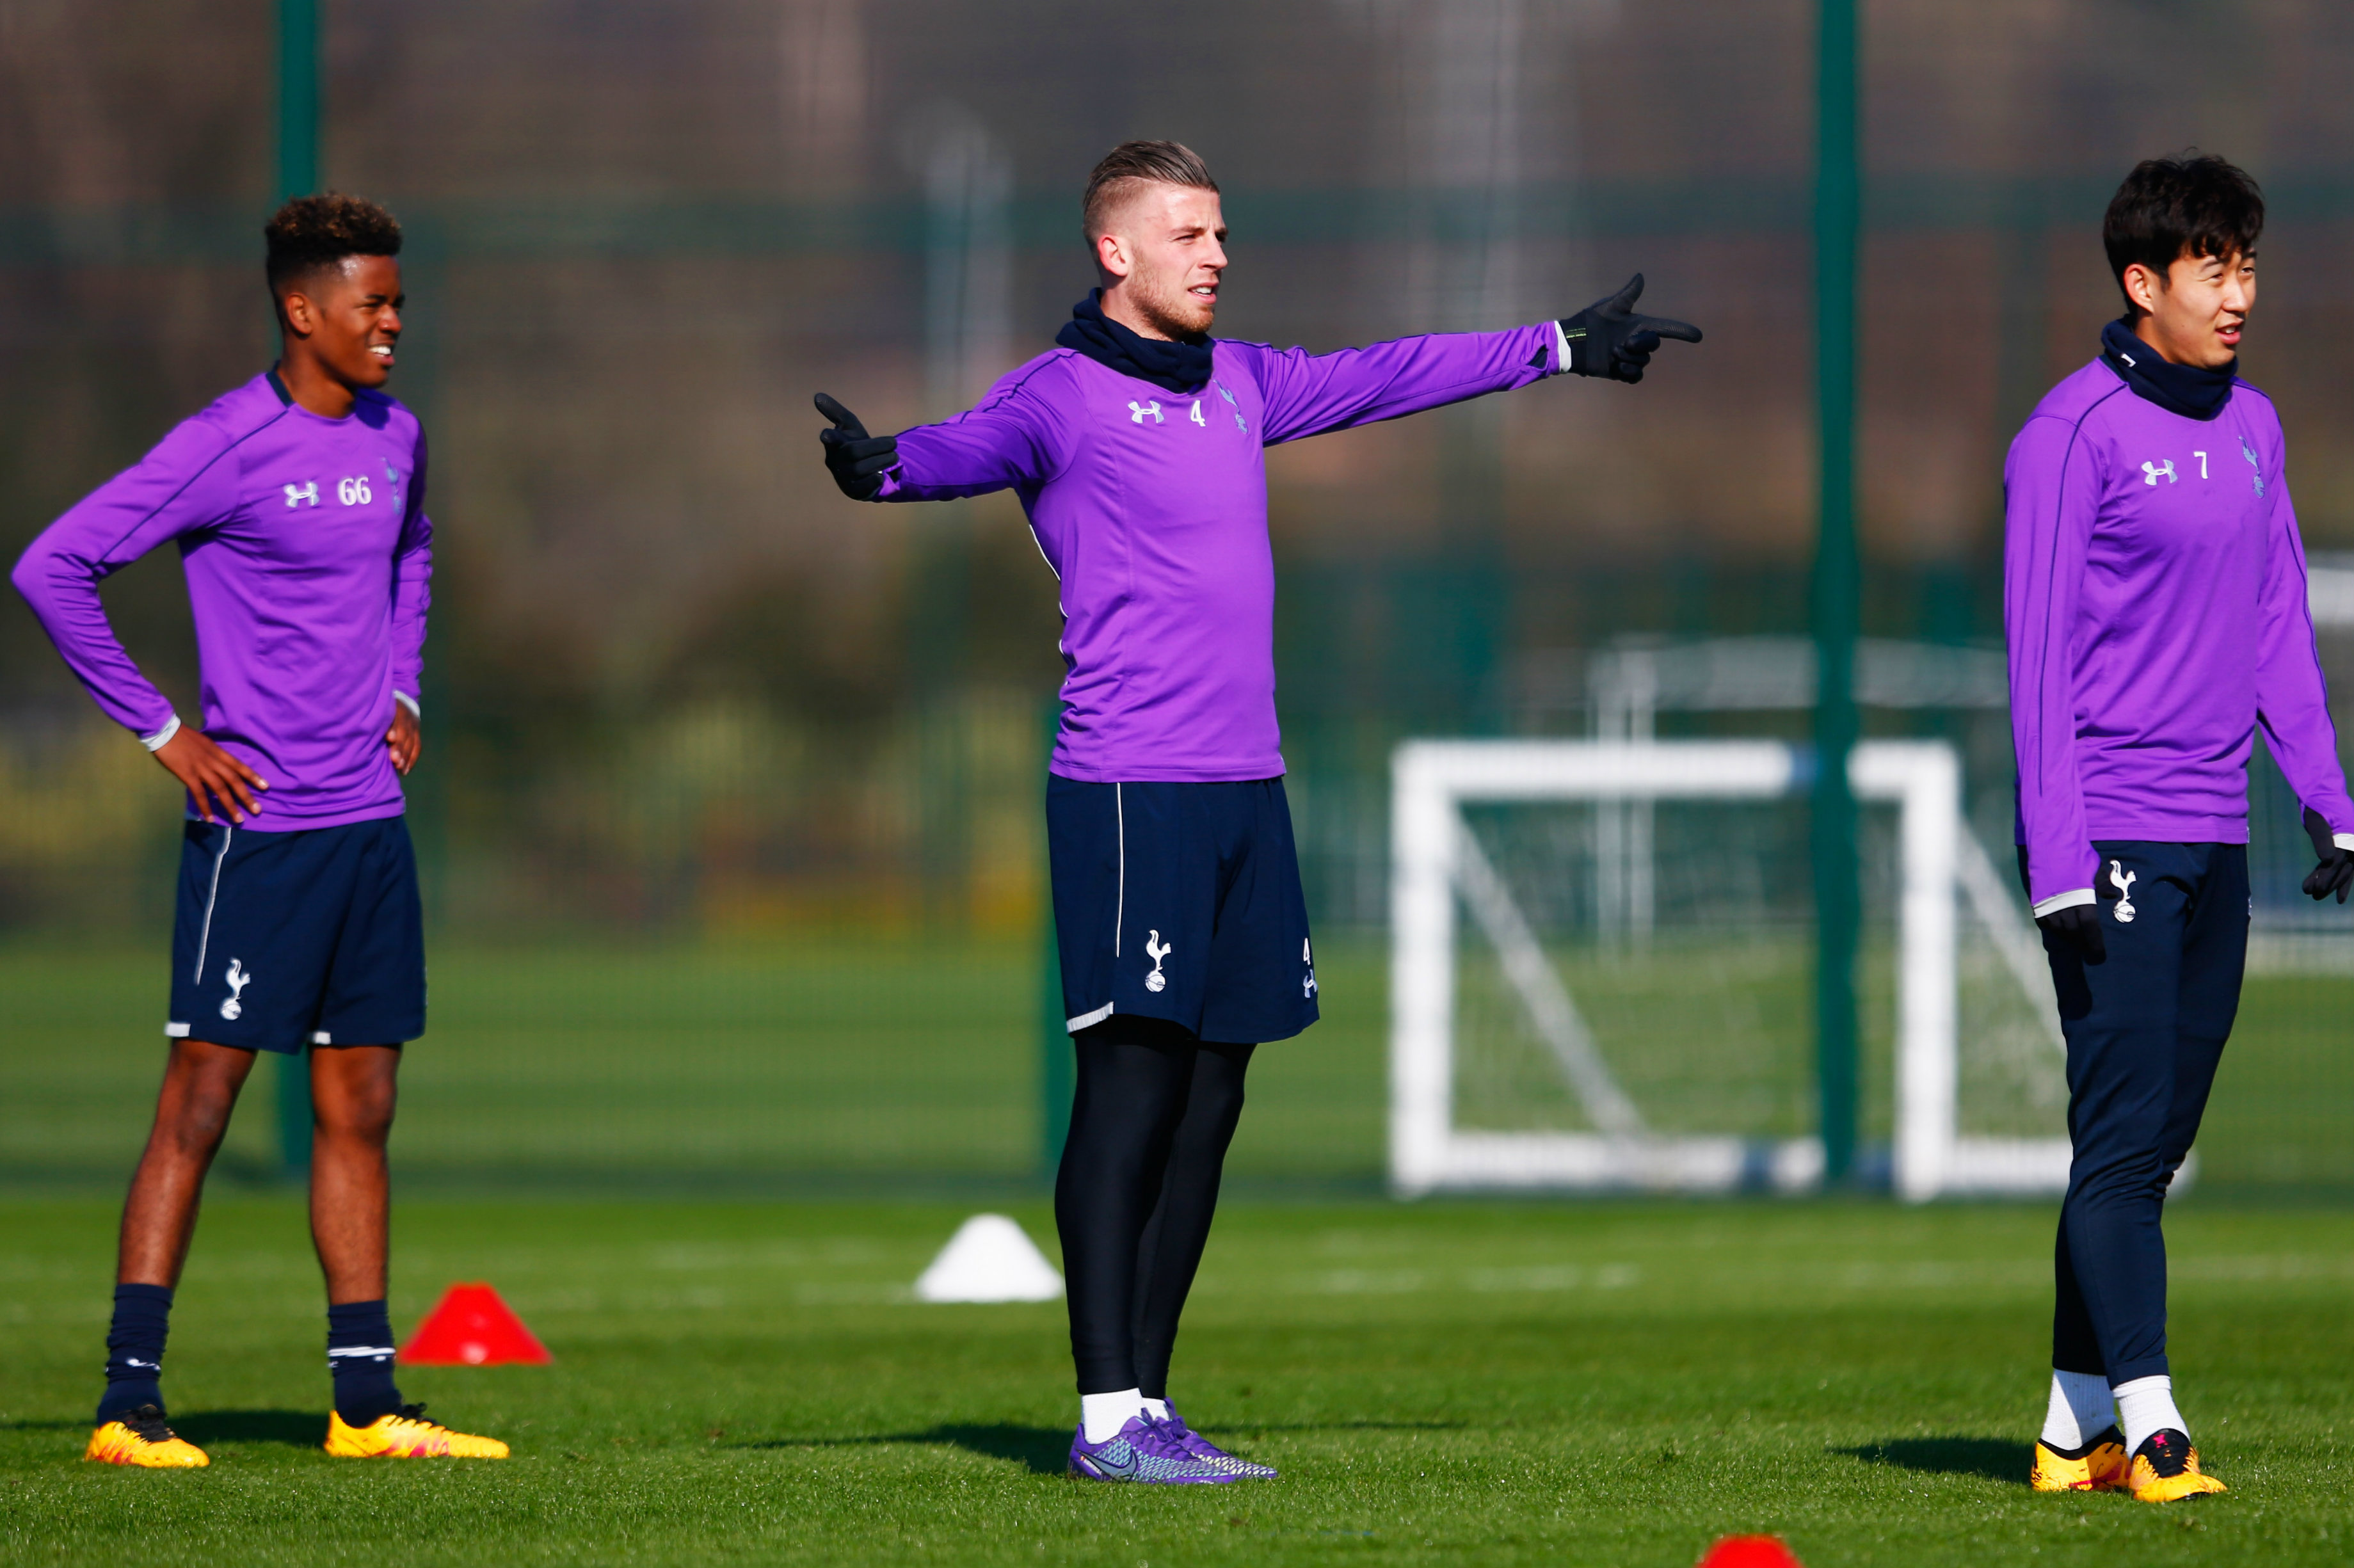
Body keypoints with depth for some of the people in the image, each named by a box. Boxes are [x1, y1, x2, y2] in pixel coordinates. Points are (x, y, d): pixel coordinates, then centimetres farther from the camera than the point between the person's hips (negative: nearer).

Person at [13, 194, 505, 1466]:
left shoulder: (395, 440, 10)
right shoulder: (228, 448, -12)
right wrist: (163, 732, -12)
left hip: (371, 822, 7)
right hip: (257, 825, -7)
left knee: (359, 1111, 9)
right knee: (201, 1099, -6)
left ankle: (365, 1400, 13)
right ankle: (127, 1399, -4)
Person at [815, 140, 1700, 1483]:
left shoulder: (1240, 383, 16)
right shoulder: (1062, 395, -6)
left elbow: (1389, 376, 30)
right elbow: (975, 448, -27)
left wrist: (1560, 349, 40)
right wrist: (883, 466, -50)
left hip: (1249, 791, 8)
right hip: (1128, 793, -8)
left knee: (1210, 1104, 7)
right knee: (1134, 1091, -10)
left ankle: (1150, 1403, 13)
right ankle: (1108, 1418, -11)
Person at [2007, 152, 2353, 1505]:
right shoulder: (2075, 432, -8)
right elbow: (2039, 651, -10)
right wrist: (2058, 854, -15)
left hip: (2216, 837, 7)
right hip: (2112, 836, -7)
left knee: (2158, 1142, 8)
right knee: (2122, 1135, -9)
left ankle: (2077, 1426, 13)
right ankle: (2148, 1427, -11)